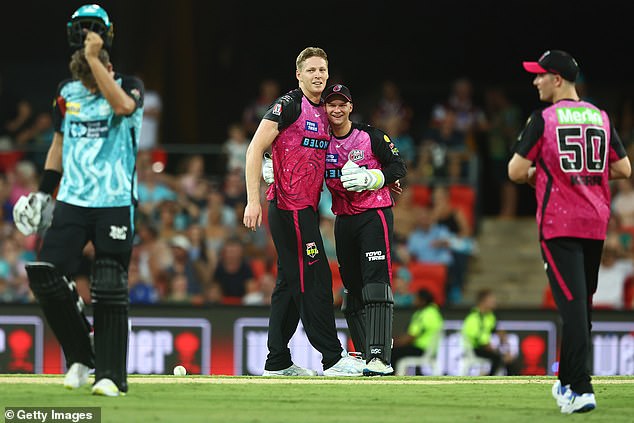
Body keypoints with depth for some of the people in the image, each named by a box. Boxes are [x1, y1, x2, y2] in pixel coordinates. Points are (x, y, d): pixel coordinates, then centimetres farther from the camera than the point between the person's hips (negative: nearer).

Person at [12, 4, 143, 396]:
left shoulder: (129, 86, -3)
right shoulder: (67, 93, 10)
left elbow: (123, 104, -27)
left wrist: (94, 59, -28)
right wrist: (44, 191, 16)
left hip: (115, 204, -4)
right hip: (72, 202, 4)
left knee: (110, 290, -6)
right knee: (44, 275, -9)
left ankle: (111, 375, 3)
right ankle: (81, 355, 10)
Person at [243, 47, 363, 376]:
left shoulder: (323, 113, 17)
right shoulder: (289, 105, -8)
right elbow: (255, 149, -13)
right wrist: (253, 200, -21)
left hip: (307, 208, 9)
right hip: (289, 208, -9)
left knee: (291, 284, 11)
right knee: (314, 279, -10)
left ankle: (277, 362, 15)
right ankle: (333, 358, -9)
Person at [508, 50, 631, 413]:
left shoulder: (544, 119, -7)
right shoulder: (601, 117, 9)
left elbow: (516, 172, -8)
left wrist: (537, 174, 13)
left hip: (559, 224, -6)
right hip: (596, 223, 6)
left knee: (572, 304, -12)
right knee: (581, 303, 16)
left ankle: (581, 390, -19)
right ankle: (568, 382, 27)